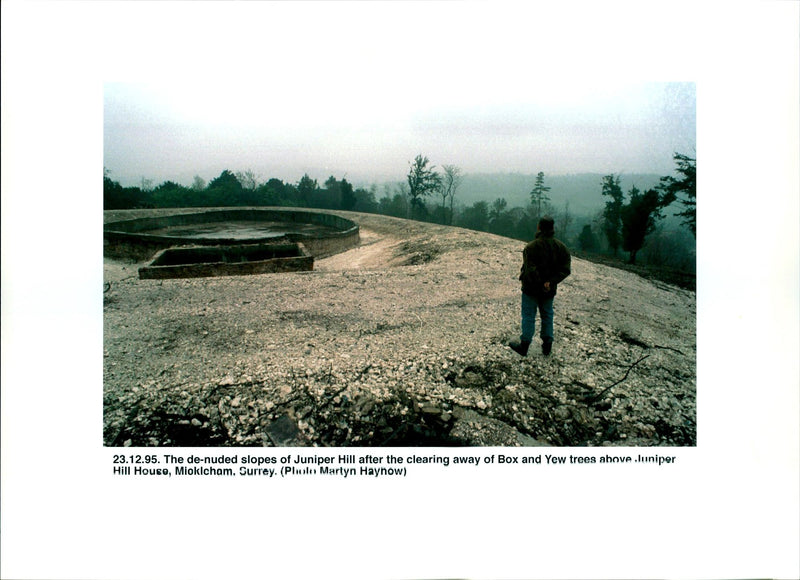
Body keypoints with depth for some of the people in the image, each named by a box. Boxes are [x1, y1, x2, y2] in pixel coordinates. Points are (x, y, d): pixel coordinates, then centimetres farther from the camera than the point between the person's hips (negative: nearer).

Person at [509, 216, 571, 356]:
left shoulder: (532, 246, -18)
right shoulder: (561, 247, -2)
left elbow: (529, 270, -24)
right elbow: (565, 269, -7)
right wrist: (550, 282, -14)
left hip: (532, 288, -4)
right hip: (550, 289, 5)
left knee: (528, 316, 6)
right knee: (547, 316, 17)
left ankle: (524, 345, 10)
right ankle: (547, 346, 24)